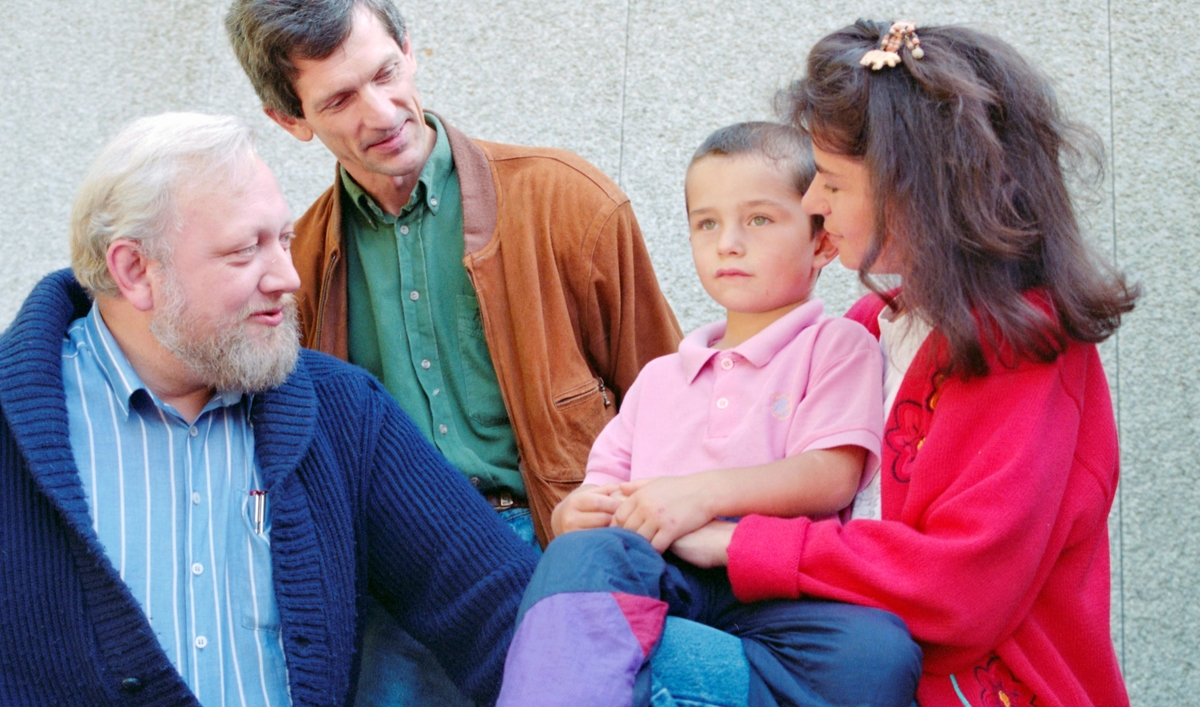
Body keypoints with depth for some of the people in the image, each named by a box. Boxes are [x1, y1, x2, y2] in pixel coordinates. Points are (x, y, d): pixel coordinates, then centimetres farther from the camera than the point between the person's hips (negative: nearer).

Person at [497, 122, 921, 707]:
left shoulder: (836, 345, 16)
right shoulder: (660, 377, 34)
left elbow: (833, 475, -1)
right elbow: (602, 484, 27)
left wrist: (705, 493, -15)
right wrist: (577, 513, 1)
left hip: (772, 588, -3)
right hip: (654, 577, 3)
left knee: (875, 656, -37)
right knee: (585, 553, -33)